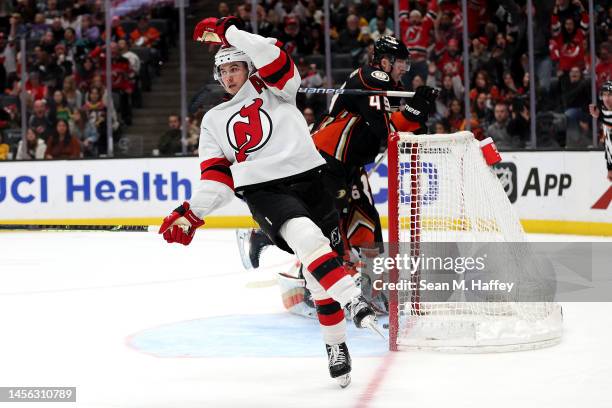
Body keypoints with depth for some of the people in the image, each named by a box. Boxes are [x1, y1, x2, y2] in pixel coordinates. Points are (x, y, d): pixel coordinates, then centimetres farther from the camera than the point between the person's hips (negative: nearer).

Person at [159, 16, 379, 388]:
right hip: (264, 191, 1)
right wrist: (192, 214, 2)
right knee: (307, 238, -29)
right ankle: (352, 301, -37)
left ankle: (336, 345, 7)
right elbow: (216, 176, 15)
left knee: (320, 267, -2)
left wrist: (229, 32, -13)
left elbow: (273, 58, -11)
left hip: (310, 179, 0)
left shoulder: (274, 89, 12)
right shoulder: (214, 120, 20)